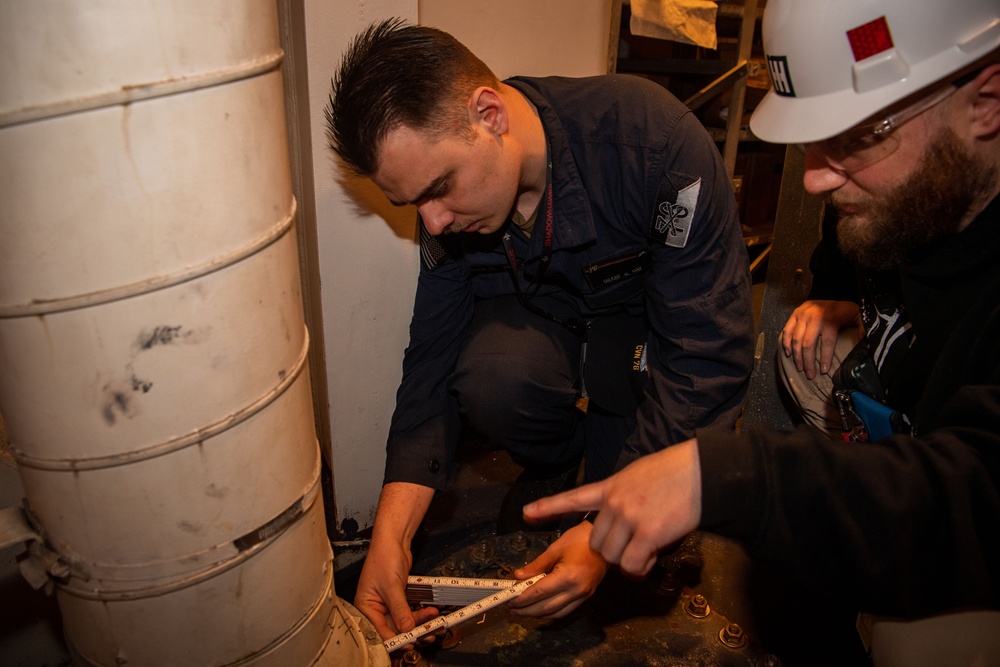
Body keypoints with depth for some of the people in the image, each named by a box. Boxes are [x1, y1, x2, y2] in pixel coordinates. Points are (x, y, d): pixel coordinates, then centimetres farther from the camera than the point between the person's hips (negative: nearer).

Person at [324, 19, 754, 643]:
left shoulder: (650, 136, -32)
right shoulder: (449, 197, -16)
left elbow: (709, 351, -29)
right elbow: (433, 366, -13)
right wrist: (390, 534, -24)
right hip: (550, 320, 3)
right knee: (490, 375, -31)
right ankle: (558, 460, 3)